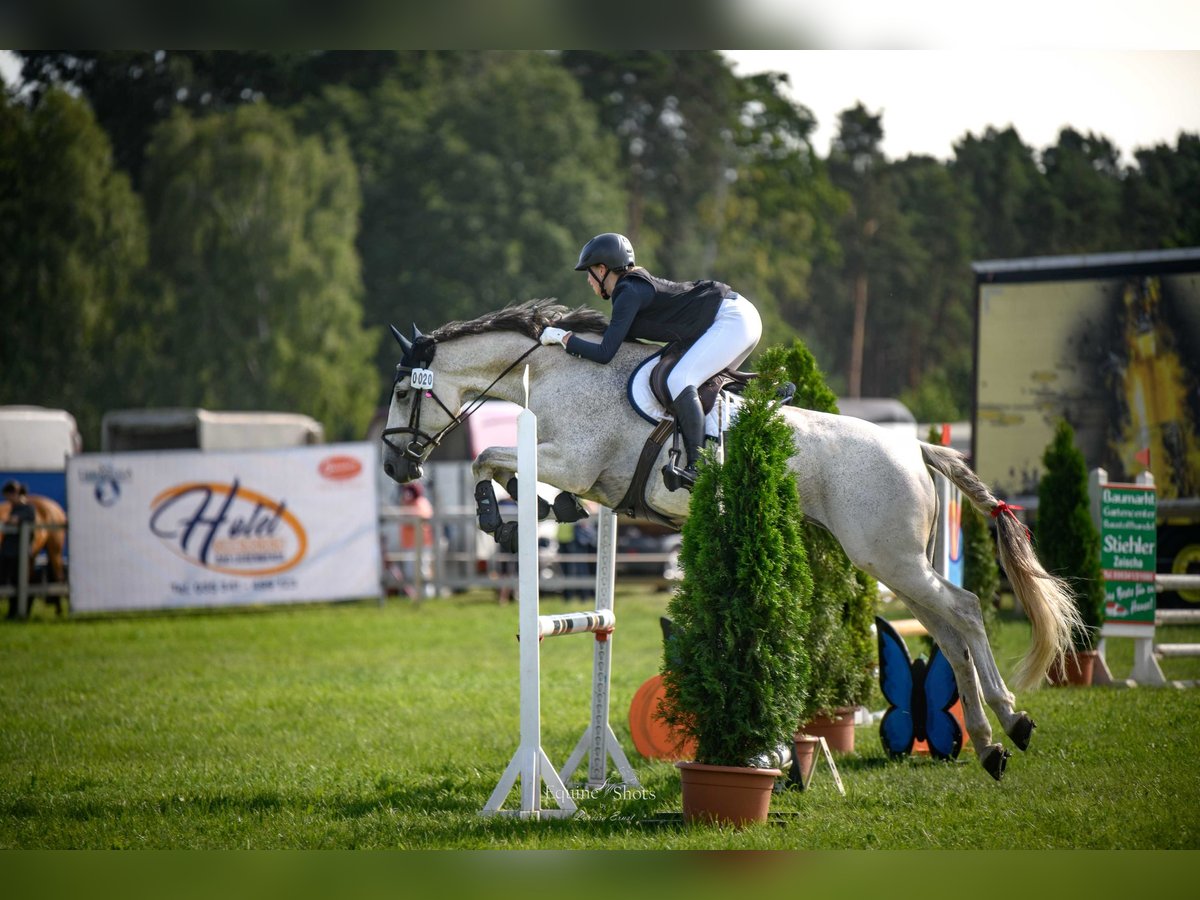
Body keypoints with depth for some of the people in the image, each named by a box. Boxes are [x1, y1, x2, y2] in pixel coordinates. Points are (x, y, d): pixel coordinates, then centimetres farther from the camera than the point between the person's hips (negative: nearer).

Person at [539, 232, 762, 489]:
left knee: (679, 381, -21)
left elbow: (604, 354, -17)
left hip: (732, 320, -11)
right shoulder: (636, 283, 15)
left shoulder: (629, 294, -14)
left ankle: (699, 467, -27)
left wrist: (563, 337, -7)